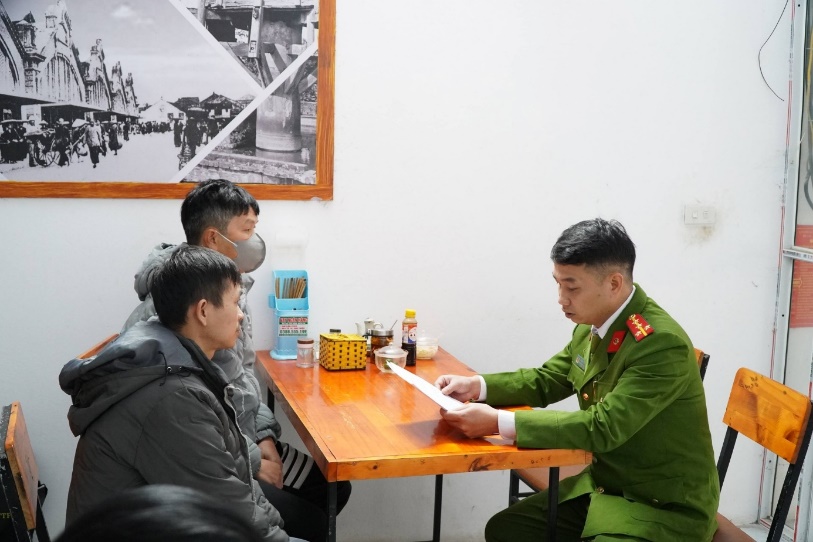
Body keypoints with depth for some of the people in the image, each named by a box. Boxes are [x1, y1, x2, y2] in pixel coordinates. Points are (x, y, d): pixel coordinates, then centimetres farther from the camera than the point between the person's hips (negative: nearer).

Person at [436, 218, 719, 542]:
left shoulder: (663, 344, -26)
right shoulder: (593, 325, -2)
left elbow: (603, 427, -30)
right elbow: (546, 381, 12)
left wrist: (499, 423, -32)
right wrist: (476, 385, -4)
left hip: (665, 507, -8)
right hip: (603, 486, 8)